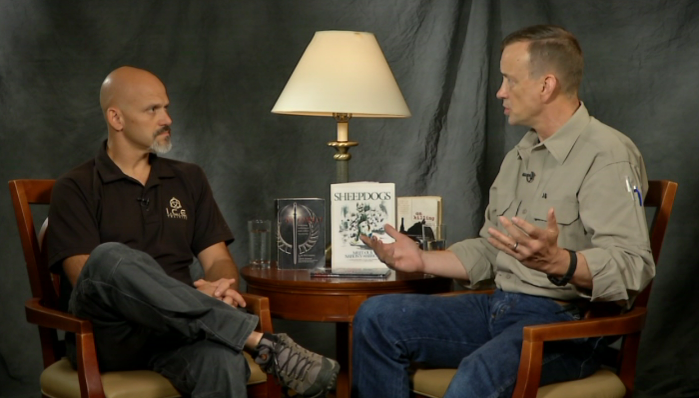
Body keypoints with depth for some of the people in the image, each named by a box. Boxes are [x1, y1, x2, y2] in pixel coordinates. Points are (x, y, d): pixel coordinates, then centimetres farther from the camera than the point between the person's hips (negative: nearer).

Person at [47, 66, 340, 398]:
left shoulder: (189, 179, 19)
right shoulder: (75, 189, 5)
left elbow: (219, 260, 14)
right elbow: (88, 277, -7)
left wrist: (219, 288, -13)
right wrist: (190, 295, -19)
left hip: (177, 330, 1)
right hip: (108, 334, -1)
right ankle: (261, 343, -35)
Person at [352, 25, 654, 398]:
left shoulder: (607, 155, -11)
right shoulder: (519, 156, 19)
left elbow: (632, 267, -23)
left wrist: (556, 262, -39)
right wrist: (421, 260, 16)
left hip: (564, 322, -9)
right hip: (497, 307, 9)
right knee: (377, 315, -6)